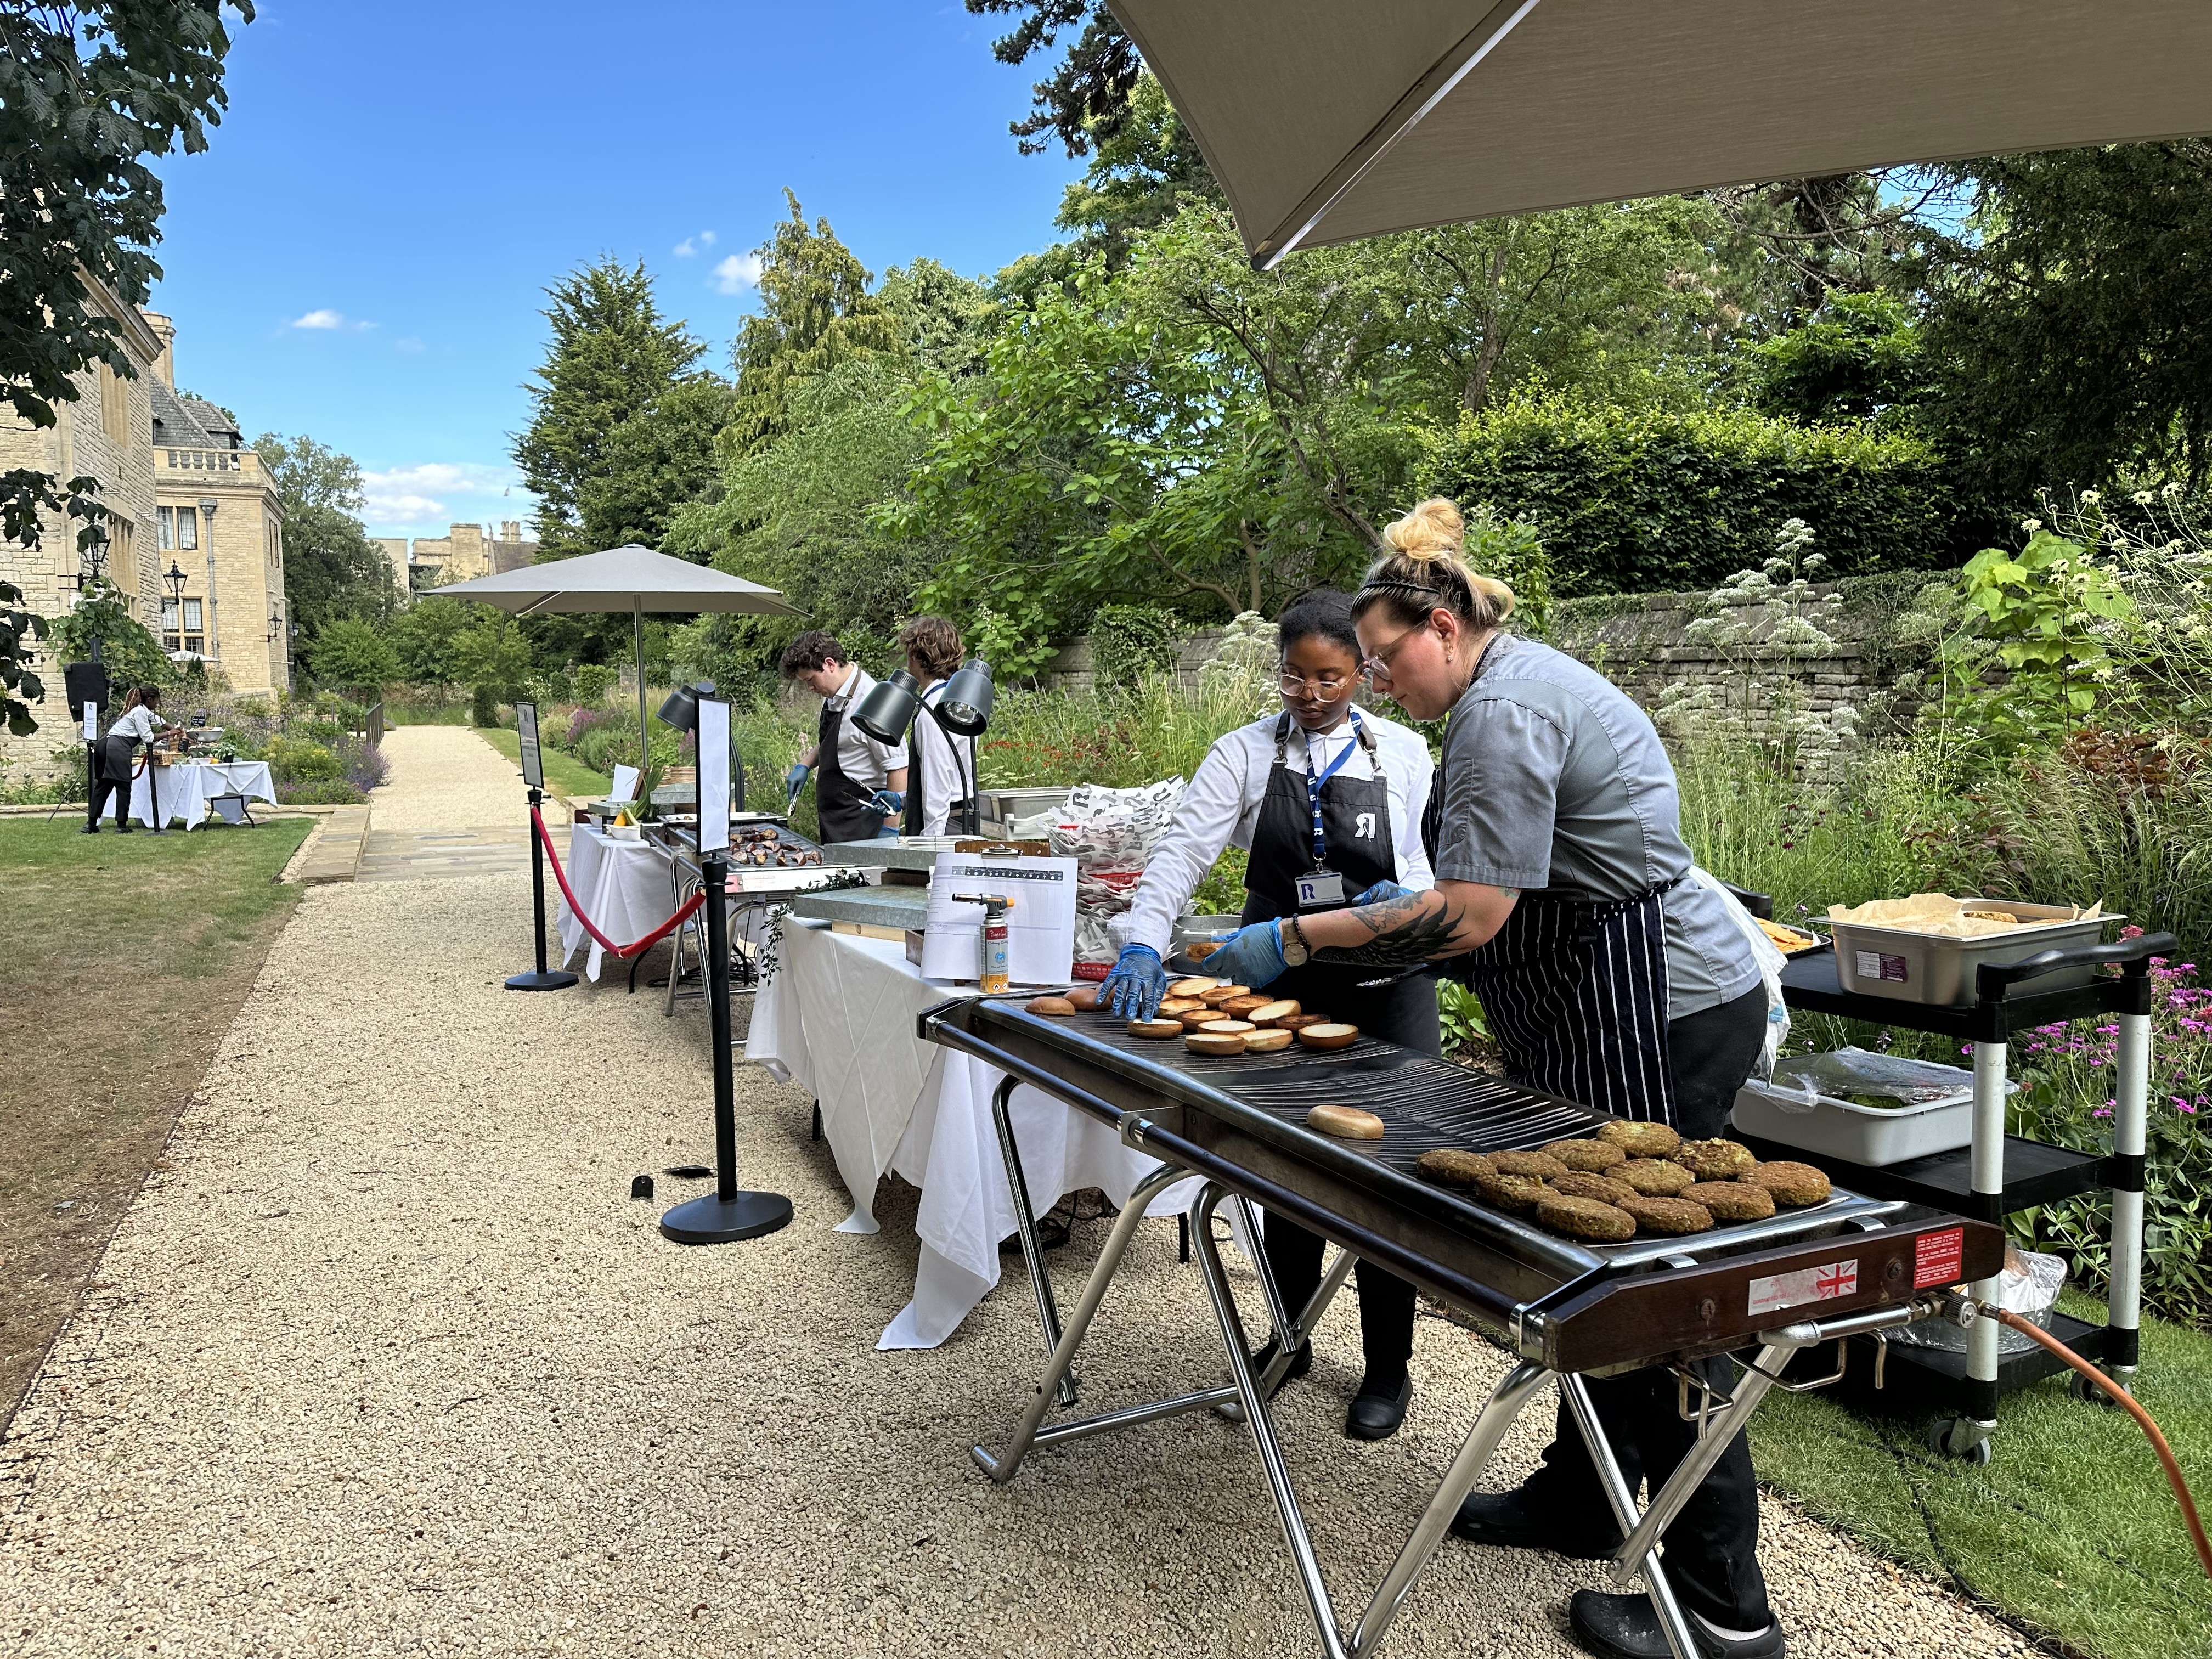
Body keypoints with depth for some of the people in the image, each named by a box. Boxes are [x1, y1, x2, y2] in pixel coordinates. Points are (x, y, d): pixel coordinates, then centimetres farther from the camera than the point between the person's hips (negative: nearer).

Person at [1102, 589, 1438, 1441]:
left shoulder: (1403, 754, 1)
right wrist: (1145, 943, -28)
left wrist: (1402, 909, -16)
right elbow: (1183, 849, -13)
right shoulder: (1248, 752, -2)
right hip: (1280, 981, 1)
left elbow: (1423, 868, 8)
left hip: (1383, 986, 0)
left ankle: (1388, 1367, 20)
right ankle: (1290, 1339, 33)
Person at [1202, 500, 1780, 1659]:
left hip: (1658, 1015, -11)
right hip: (1623, 1008, 11)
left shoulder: (1504, 709, -19)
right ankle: (1580, 1499, 35)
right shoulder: (1524, 679, 14)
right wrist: (1398, 913, 17)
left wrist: (1294, 941, -17)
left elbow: (1470, 916, -23)